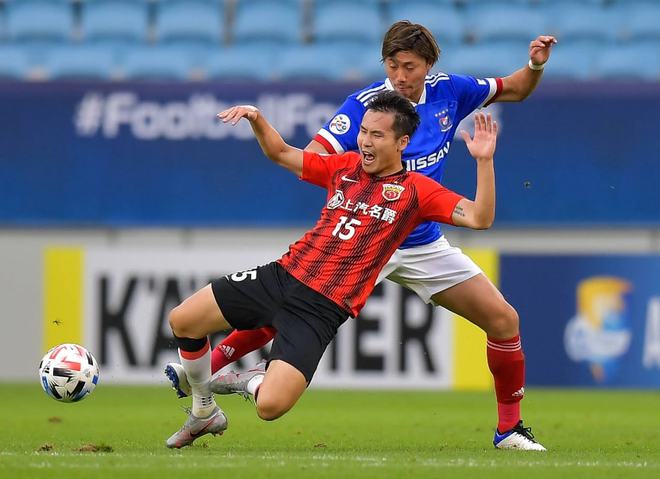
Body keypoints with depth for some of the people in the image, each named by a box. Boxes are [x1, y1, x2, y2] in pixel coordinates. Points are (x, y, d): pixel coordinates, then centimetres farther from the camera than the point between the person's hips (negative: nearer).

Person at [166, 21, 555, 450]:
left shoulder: (449, 92, -2)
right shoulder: (365, 104, -16)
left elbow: (516, 91, 15)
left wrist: (536, 65, -5)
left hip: (424, 246, 4)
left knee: (503, 319, -3)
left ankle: (509, 430, 11)